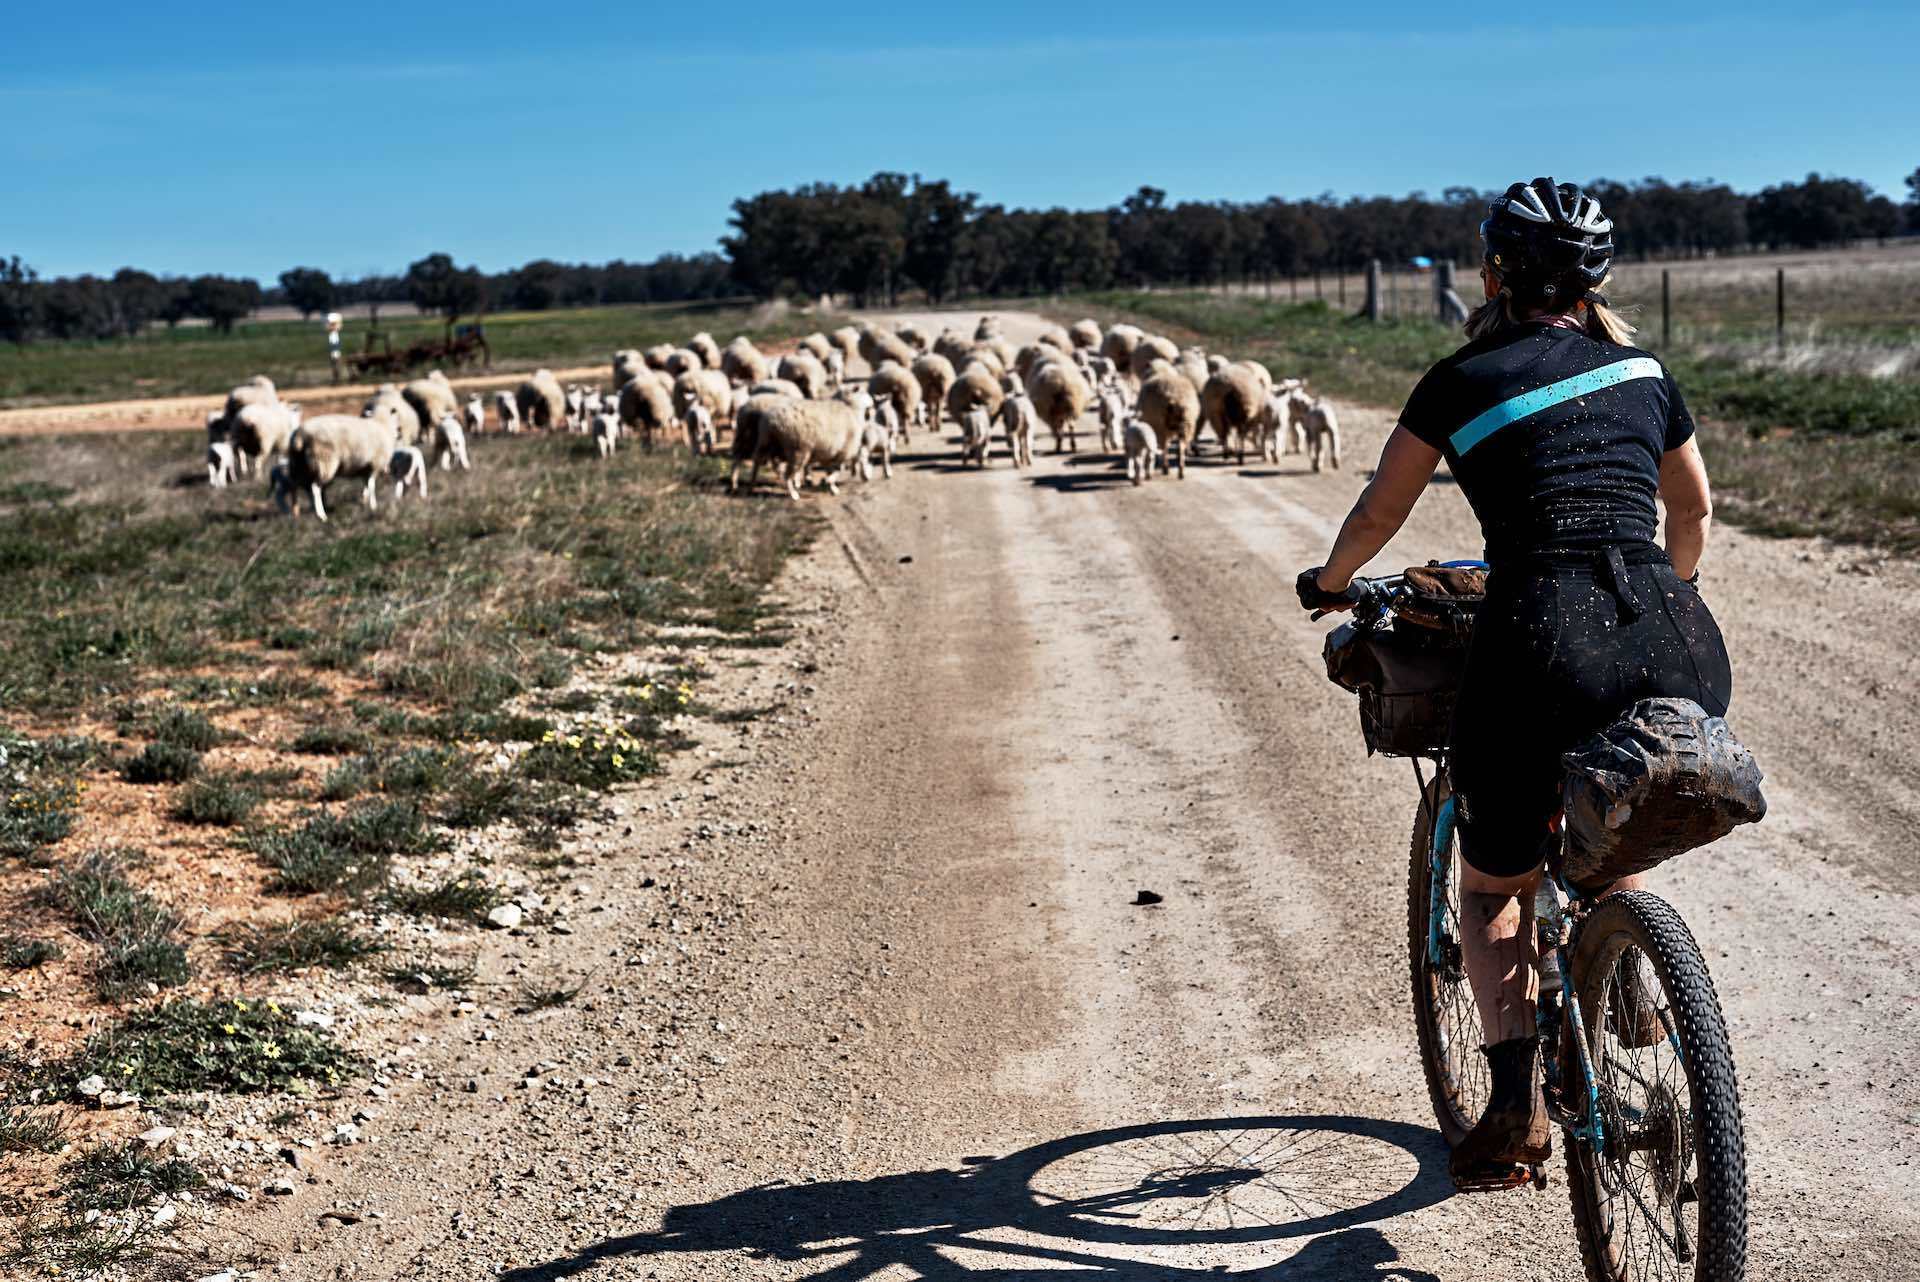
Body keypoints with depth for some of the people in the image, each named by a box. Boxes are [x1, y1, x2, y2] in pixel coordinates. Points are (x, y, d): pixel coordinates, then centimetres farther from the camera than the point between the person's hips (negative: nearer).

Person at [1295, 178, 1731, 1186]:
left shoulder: (1464, 381, 8)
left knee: (1494, 887, 18)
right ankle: (1631, 967, 20)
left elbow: (1379, 513, 19)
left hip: (1543, 642, -3)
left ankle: (1516, 1098, 4)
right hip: (1679, 653, 4)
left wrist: (1329, 583, 39)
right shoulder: (1642, 370, 18)